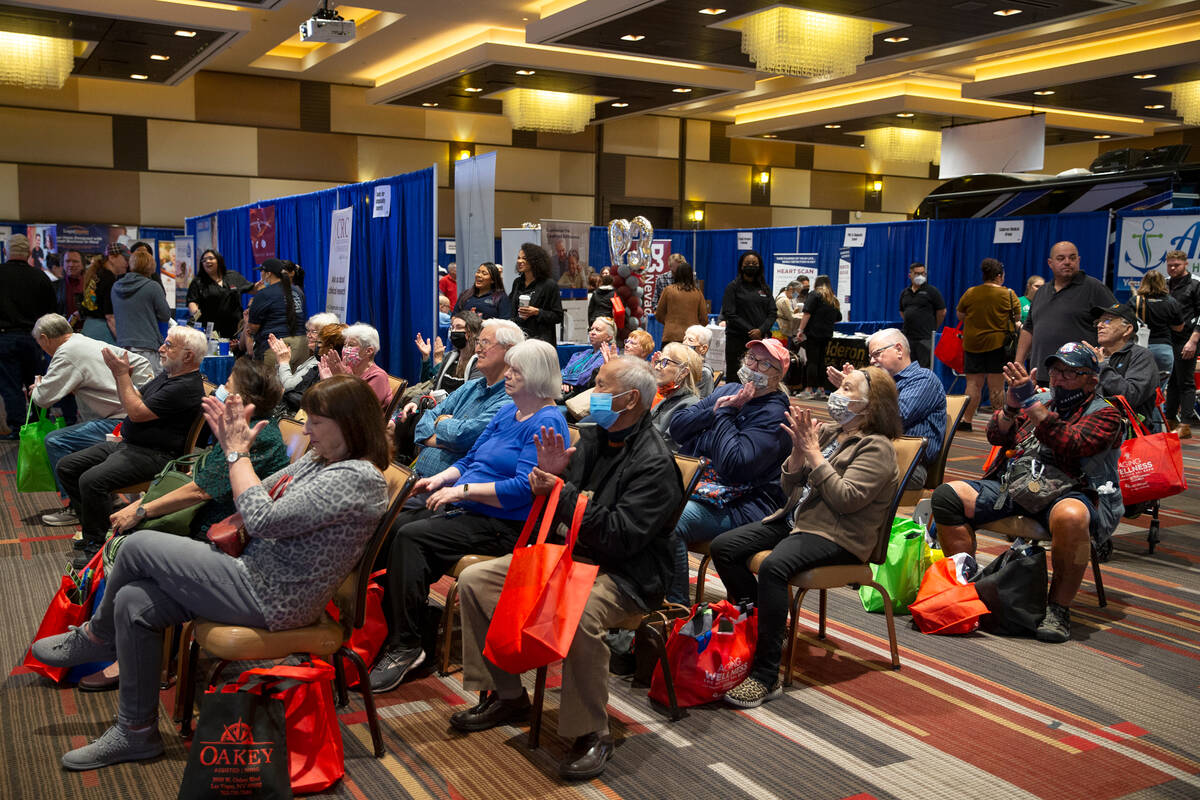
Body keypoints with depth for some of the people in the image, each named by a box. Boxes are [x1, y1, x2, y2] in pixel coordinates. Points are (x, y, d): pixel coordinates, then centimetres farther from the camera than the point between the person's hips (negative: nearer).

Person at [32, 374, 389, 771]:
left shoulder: (357, 477, -22)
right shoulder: (320, 459, 10)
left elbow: (263, 519, -25)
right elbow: (259, 497, 14)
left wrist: (238, 453, -13)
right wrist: (232, 444, 2)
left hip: (271, 601, -10)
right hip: (255, 578, 10)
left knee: (139, 546, -6)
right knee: (134, 603, 2)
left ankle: (97, 636, 21)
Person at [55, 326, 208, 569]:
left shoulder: (187, 387, -20)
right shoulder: (168, 374, 13)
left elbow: (137, 412, -21)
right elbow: (137, 399, 20)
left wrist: (122, 374, -12)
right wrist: (121, 375, 2)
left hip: (152, 455, -11)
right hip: (127, 444, 11)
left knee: (92, 480, -28)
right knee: (66, 467, 7)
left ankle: (96, 544, -10)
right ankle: (95, 524, 14)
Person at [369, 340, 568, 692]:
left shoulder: (547, 422, -12)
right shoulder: (506, 413, 18)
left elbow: (524, 488, -22)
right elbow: (469, 460, 24)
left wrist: (462, 490, -19)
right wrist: (440, 479, 4)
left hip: (503, 525, -9)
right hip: (465, 510, 9)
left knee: (411, 537, -24)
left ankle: (406, 645, -17)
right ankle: (389, 629, -7)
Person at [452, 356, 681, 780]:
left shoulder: (654, 462, -17)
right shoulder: (593, 435, 7)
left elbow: (619, 537, -25)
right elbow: (557, 510, 11)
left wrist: (562, 492, -22)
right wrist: (551, 475, -11)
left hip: (624, 574, -9)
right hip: (572, 554, 9)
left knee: (578, 615, -40)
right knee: (474, 579, 2)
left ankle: (591, 735, -19)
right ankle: (505, 694, 14)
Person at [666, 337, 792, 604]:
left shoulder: (773, 414, -9)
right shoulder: (727, 391, 15)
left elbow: (734, 465, -21)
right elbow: (676, 426, 8)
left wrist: (725, 413, -12)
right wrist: (714, 410, -6)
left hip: (737, 505, -7)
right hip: (689, 487, 8)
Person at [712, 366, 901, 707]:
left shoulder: (877, 448, -5)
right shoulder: (827, 432, 15)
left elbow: (846, 498, -19)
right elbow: (790, 487, 15)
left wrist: (813, 452, -15)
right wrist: (798, 451, -3)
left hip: (838, 536, -8)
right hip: (794, 519, 8)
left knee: (774, 566, -35)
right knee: (723, 547, -9)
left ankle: (766, 676, -30)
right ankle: (760, 625, 4)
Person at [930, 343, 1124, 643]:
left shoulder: (1105, 413, 4)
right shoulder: (1042, 400, 21)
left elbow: (1071, 445, -17)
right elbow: (997, 435, 9)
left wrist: (1031, 402, -21)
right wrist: (1012, 404, -12)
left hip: (1070, 493, -5)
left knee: (1070, 516, -41)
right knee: (946, 495, -13)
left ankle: (1059, 608, -23)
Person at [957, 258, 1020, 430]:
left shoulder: (970, 293, 0)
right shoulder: (1008, 294, -6)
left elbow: (960, 315, 9)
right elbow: (1017, 317, 2)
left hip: (972, 343, 2)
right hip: (998, 343, -2)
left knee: (973, 383, 6)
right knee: (997, 386, 0)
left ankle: (966, 420, 4)